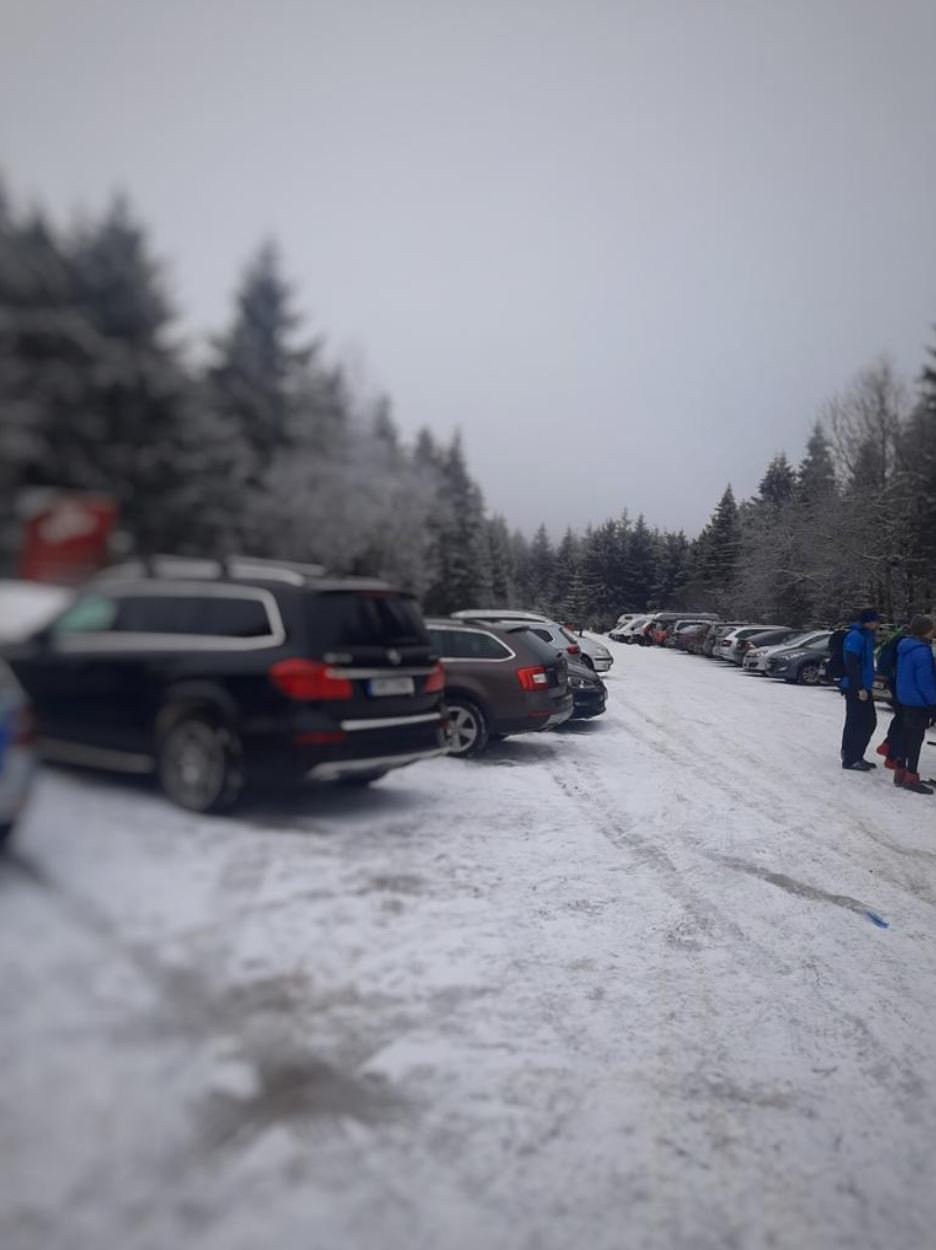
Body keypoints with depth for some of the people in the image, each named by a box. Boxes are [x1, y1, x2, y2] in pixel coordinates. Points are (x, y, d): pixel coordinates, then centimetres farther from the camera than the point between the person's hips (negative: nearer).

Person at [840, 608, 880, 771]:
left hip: (864, 687, 10)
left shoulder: (866, 635, 15)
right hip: (855, 688, -10)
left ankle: (853, 755, 22)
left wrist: (868, 686, 20)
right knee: (857, 723, -6)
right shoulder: (855, 636, -15)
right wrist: (860, 688, -22)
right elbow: (851, 665, -21)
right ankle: (851, 759, 1)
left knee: (869, 721, 14)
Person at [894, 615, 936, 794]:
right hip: (919, 701, -9)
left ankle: (901, 773, 21)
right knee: (916, 739, -3)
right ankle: (911, 778, 2)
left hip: (906, 699, 9)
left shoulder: (906, 646, 8)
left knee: (908, 736, 16)